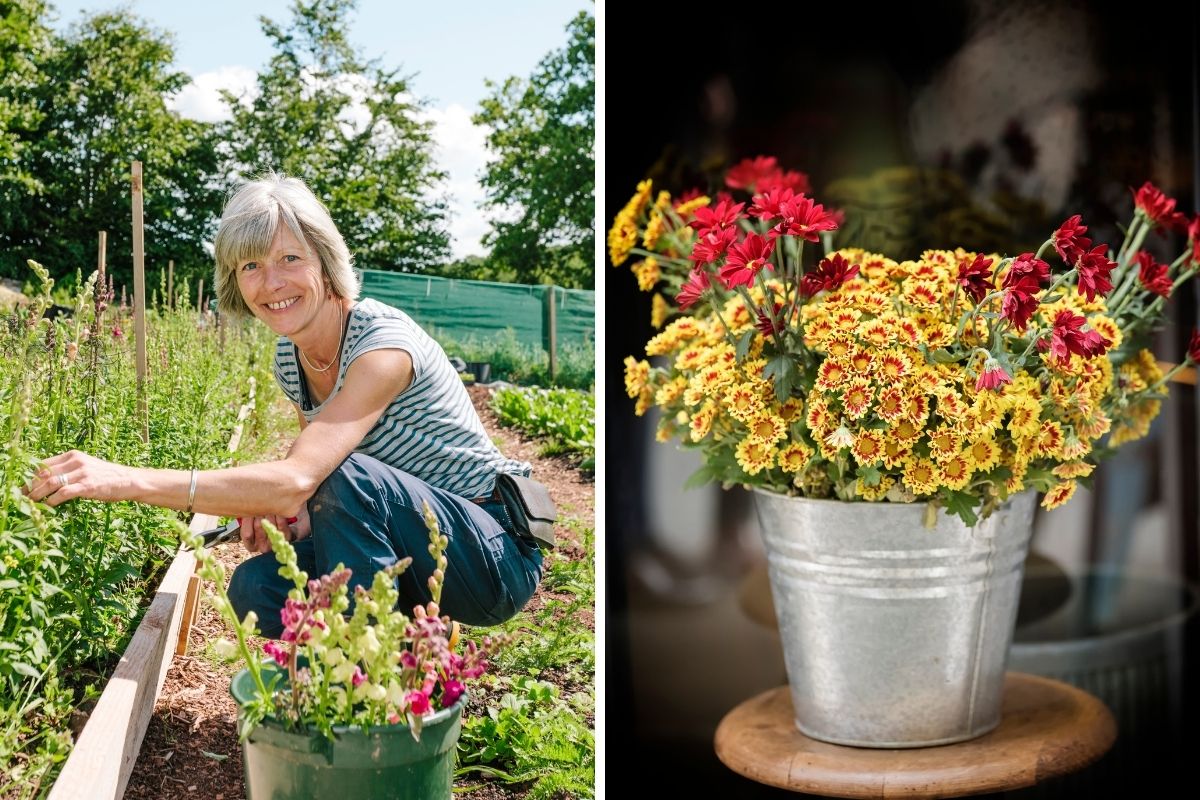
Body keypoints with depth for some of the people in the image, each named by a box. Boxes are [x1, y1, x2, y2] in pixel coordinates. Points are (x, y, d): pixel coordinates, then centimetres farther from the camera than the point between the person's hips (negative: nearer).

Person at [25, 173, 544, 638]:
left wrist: (126, 480, -39)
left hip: (497, 555, -6)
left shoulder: (382, 340, -25)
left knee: (347, 476, -30)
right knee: (255, 587, -15)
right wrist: (271, 504, -12)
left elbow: (297, 481, -36)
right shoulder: (288, 355, 1)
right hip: (399, 546, 7)